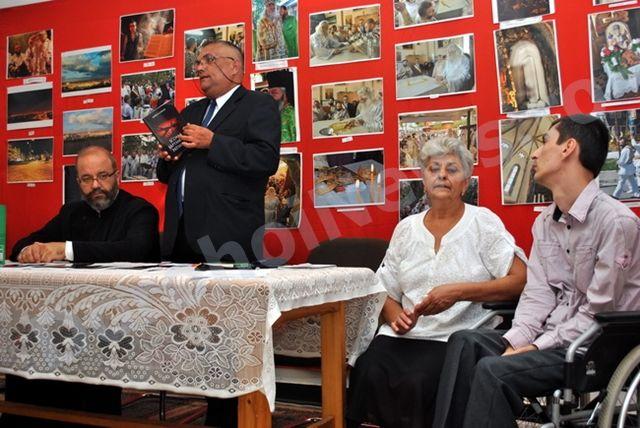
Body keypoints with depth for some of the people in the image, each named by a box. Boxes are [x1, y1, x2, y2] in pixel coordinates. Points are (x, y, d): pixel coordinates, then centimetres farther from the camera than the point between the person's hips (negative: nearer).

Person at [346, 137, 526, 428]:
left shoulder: (482, 222, 3)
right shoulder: (406, 228, 14)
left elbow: (519, 280, -6)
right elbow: (387, 294, 17)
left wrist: (458, 292, -15)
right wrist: (395, 316, -5)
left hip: (455, 338, -3)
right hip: (403, 334, 3)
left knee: (415, 383, -31)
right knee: (367, 376, -27)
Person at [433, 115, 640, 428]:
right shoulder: (544, 222, 9)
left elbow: (597, 314, -17)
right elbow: (537, 295, 4)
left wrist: (535, 348, -17)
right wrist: (514, 342, -12)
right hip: (552, 336, 7)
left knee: (493, 370, -26)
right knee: (465, 343, -13)